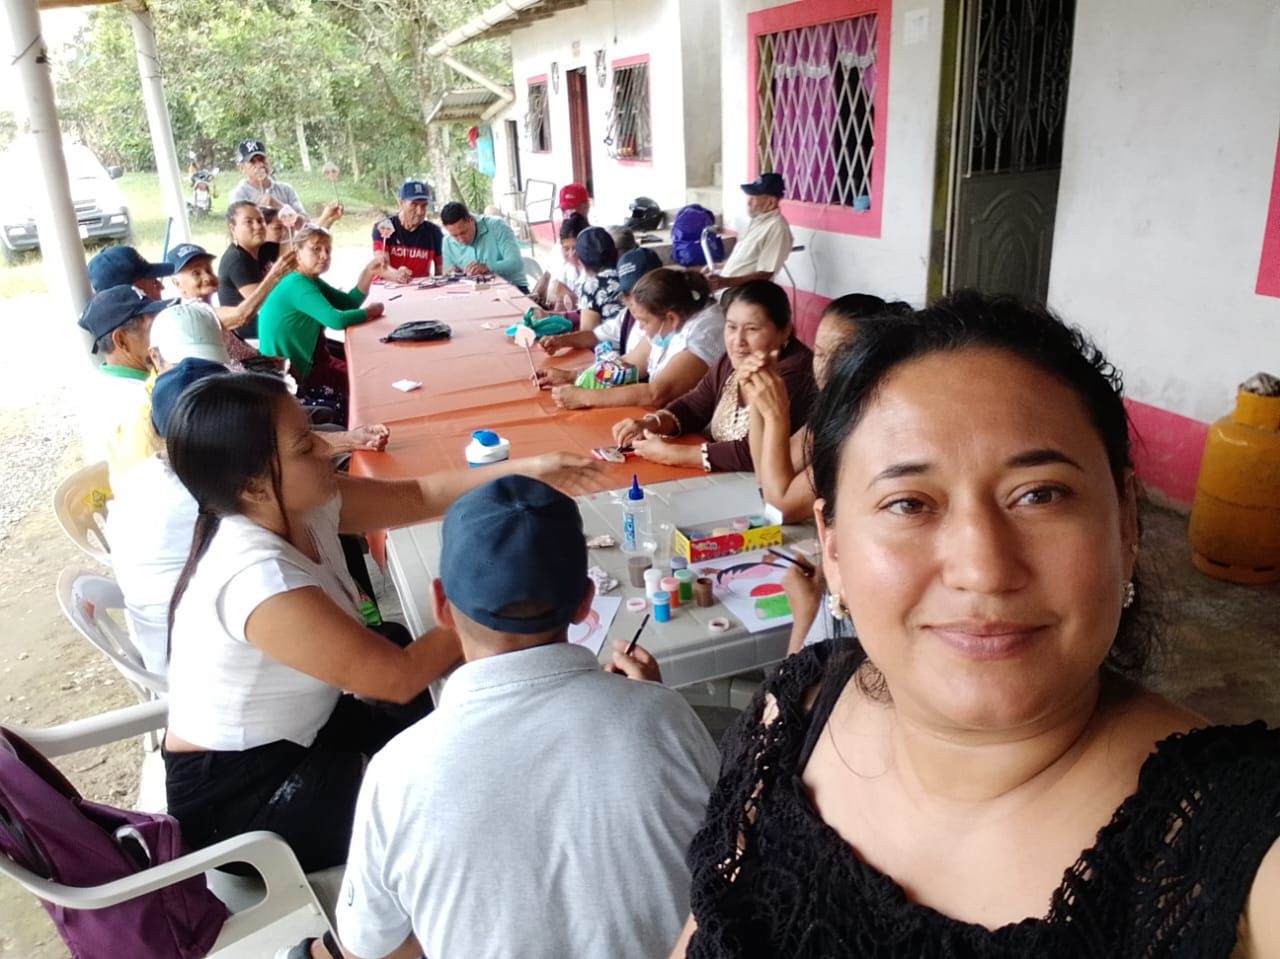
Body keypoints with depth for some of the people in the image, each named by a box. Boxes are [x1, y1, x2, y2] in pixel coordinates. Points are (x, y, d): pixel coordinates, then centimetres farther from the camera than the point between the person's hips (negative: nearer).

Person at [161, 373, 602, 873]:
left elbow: (417, 496, 2)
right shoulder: (259, 579, -35)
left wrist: (525, 470, -8)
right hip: (235, 795, -8)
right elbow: (400, 677, -29)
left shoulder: (301, 505, -10)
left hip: (295, 730, 8)